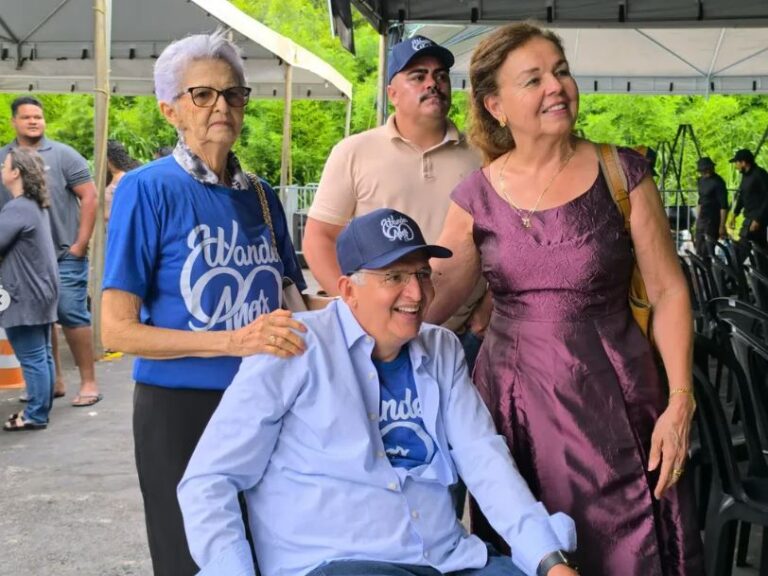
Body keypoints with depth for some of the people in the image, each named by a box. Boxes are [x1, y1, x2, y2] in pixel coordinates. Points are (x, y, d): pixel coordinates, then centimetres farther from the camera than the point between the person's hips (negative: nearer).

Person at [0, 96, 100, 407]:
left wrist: (81, 244, -8)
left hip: (64, 256, -4)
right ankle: (54, 381, 21)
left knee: (72, 316, -4)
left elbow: (89, 197, -4)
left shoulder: (63, 155, -1)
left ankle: (89, 382, 5)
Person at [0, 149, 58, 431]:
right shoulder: (36, 206, 13)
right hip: (40, 292, 10)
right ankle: (41, 408, 22)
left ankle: (35, 416, 2)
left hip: (25, 297, -10)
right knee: (42, 355, 14)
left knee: (32, 359, -3)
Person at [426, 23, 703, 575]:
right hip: (511, 397, 2)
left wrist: (680, 403, -8)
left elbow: (668, 292, -2)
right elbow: (432, 293, 4)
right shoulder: (477, 196, 2)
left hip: (608, 396, -2)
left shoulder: (622, 174, -3)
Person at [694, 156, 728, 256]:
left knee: (707, 251, -11)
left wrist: (722, 226, -20)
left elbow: (724, 206, -16)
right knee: (699, 251, 8)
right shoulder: (701, 180, 10)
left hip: (713, 221, -8)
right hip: (701, 220, 8)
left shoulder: (717, 182, -14)